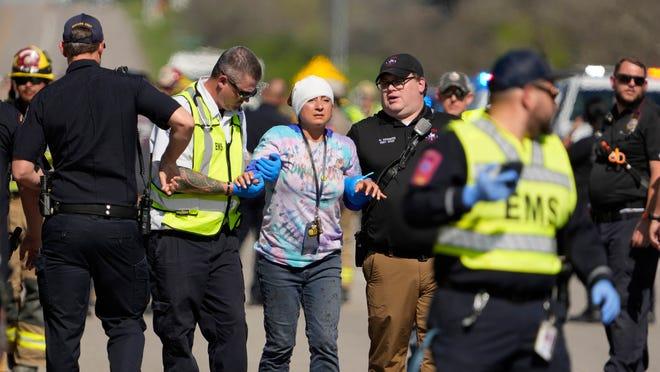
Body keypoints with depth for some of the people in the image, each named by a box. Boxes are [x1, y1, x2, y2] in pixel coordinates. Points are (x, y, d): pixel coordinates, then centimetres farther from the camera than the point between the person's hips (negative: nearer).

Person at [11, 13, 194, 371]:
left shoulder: (47, 98, 5)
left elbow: (22, 171, -1)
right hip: (120, 221, 0)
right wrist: (167, 167, 10)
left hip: (64, 224, 0)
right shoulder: (127, 86, 2)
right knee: (126, 321, 11)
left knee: (63, 331, 6)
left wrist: (34, 229, 12)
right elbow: (184, 122, -8)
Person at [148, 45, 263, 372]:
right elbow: (176, 177, -19)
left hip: (223, 238, 7)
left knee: (232, 326, -1)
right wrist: (229, 188, -14)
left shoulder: (237, 116, 16)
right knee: (178, 331, 0)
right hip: (179, 238, -7)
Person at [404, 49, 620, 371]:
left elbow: (577, 228, 23)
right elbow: (416, 207, -13)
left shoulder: (554, 151, 20)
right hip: (469, 314, -6)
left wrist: (599, 278, 7)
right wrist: (469, 196, -30)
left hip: (536, 315, 6)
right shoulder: (460, 142, -3)